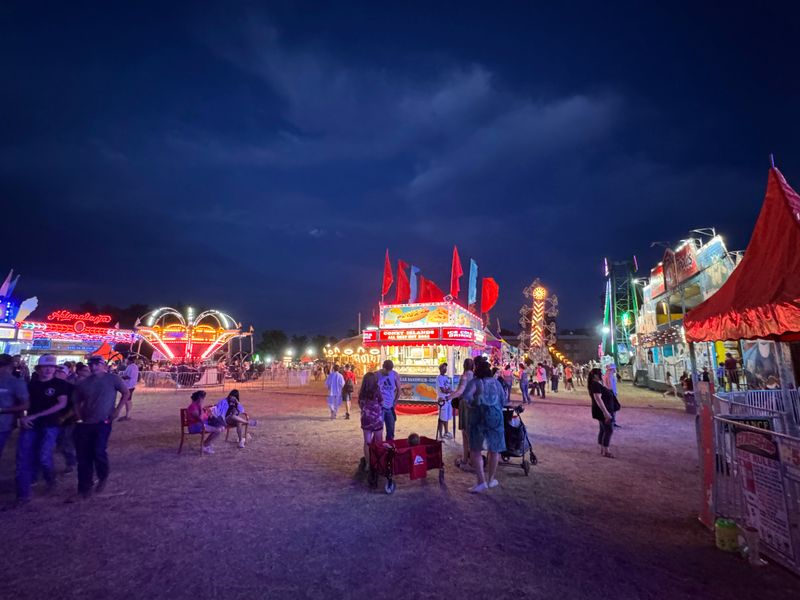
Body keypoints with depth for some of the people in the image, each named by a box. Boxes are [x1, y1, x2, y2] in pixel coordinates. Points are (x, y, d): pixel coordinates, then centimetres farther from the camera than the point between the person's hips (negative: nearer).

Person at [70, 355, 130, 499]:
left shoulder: (112, 379, -4)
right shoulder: (83, 383, 7)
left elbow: (125, 393, 3)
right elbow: (76, 401, 18)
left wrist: (117, 410, -5)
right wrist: (79, 416, 4)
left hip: (103, 422, -4)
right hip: (85, 423, 5)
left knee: (99, 451, -17)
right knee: (83, 456, 7)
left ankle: (103, 477, 13)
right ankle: (84, 488, 22)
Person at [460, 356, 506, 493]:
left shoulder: (475, 382, -6)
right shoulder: (496, 382, 5)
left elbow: (465, 397, -21)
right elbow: (503, 398, 6)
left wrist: (472, 404, -1)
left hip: (478, 417, -3)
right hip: (496, 416, 3)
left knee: (475, 450, 8)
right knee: (494, 449, 17)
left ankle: (481, 481, 2)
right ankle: (491, 479, 28)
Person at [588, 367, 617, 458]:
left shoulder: (598, 384, 13)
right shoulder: (596, 385, -20)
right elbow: (598, 399, -28)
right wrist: (605, 412, -31)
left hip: (603, 411, 10)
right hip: (603, 411, -10)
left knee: (603, 430, 14)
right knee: (609, 430, -8)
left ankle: (602, 450, 20)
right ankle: (606, 451, -3)